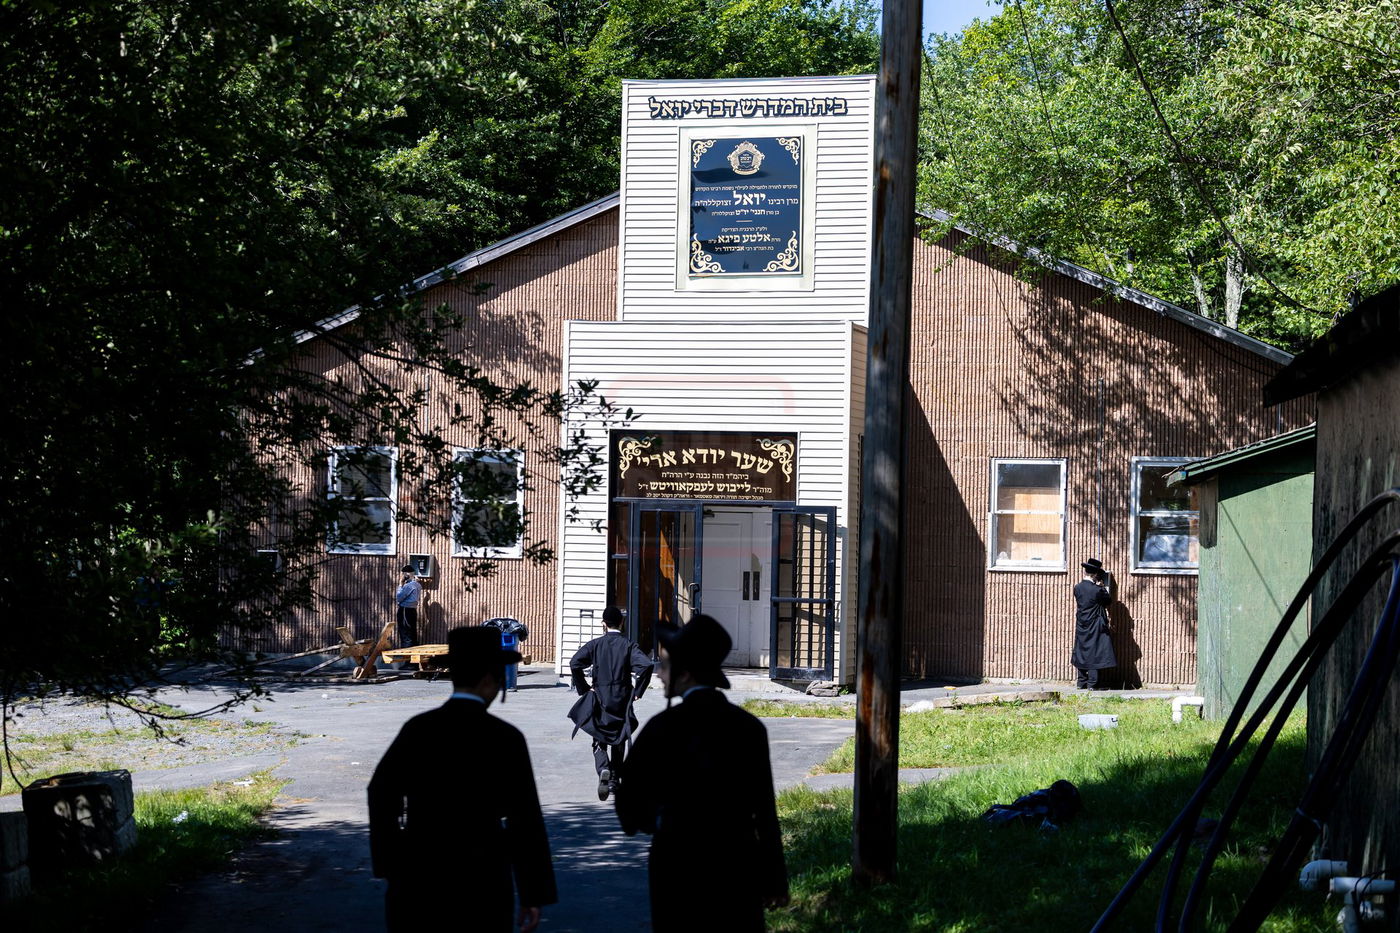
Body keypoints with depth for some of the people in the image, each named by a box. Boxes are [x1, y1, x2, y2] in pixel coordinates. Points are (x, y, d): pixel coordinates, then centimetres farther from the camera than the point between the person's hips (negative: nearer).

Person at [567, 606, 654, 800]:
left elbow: (575, 663, -14)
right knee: (619, 741, 17)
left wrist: (583, 689, -3)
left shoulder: (596, 644, -2)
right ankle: (614, 780, 20)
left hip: (600, 699, -1)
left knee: (599, 741, 4)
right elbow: (646, 665, -17)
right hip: (622, 701, 1)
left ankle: (603, 770, -23)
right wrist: (638, 691, -6)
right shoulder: (628, 645, -3)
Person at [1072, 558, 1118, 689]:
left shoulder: (1077, 588, -3)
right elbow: (1108, 601, -4)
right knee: (1094, 654, 0)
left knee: (1082, 653, 14)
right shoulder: (1097, 590, -20)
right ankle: (1092, 683, 0)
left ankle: (1081, 682, 18)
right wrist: (1107, 589, 15)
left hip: (1081, 627, 5)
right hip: (1095, 628, -5)